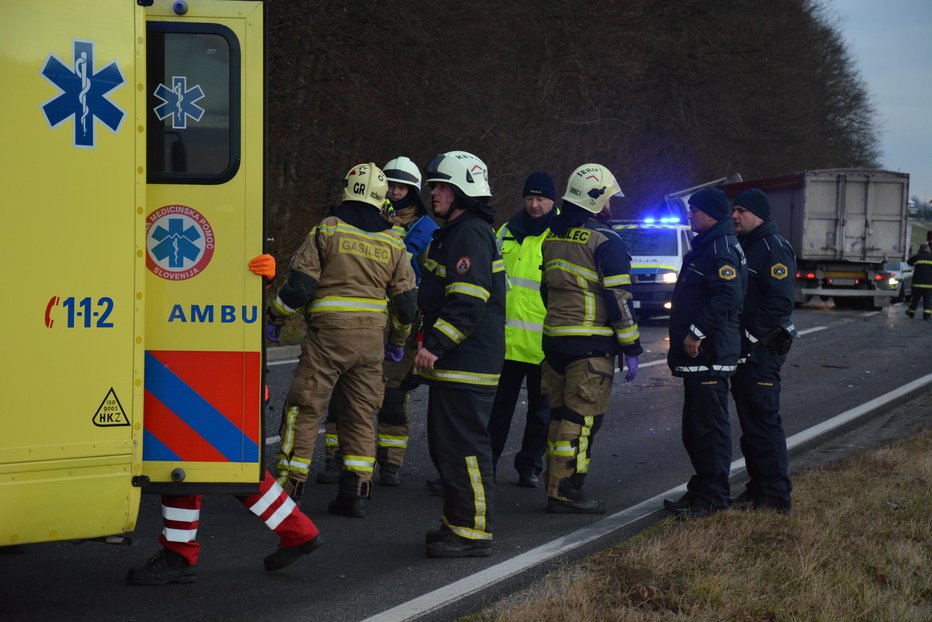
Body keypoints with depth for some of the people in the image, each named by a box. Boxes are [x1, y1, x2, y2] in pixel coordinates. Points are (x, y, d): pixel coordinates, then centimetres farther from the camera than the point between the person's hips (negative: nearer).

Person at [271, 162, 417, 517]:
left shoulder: (327, 230, -4)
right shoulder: (392, 242, 8)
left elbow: (300, 283, -8)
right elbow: (405, 299, 11)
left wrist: (275, 316, 7)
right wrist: (398, 339, 27)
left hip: (328, 332, -4)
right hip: (371, 338, 4)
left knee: (304, 408, 1)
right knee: (360, 414, 11)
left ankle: (289, 485, 0)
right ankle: (355, 492, 8)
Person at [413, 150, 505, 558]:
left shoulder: (472, 234, -15)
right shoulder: (452, 233, 20)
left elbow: (468, 302, -24)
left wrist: (435, 345, -26)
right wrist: (431, 347, 27)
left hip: (467, 364, -11)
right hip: (452, 363, 11)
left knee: (465, 446, -8)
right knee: (444, 445, 16)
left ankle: (473, 532, -4)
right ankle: (457, 523, 25)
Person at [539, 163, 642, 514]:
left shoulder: (553, 238, 14)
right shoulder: (605, 241, -11)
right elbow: (619, 298, -13)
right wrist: (631, 348, -8)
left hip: (555, 339, 8)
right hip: (591, 345, -8)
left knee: (560, 415, 14)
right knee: (582, 418, -4)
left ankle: (556, 485, 18)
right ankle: (566, 492, -5)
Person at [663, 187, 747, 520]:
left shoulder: (722, 247, -14)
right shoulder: (705, 246, 19)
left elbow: (728, 296, -27)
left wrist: (697, 333, -24)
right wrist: (684, 337, 20)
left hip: (710, 355, -11)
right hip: (697, 356, 11)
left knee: (710, 426, -7)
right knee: (694, 427, 16)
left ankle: (712, 498, -3)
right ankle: (700, 491, 25)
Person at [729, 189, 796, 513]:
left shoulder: (774, 248, -12)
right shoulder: (743, 246, 17)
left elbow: (780, 301, -21)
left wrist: (752, 336, -19)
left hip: (761, 350, -10)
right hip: (742, 351, 10)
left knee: (764, 421, -9)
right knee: (749, 422, 13)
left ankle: (777, 496, -7)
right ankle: (758, 488, 21)